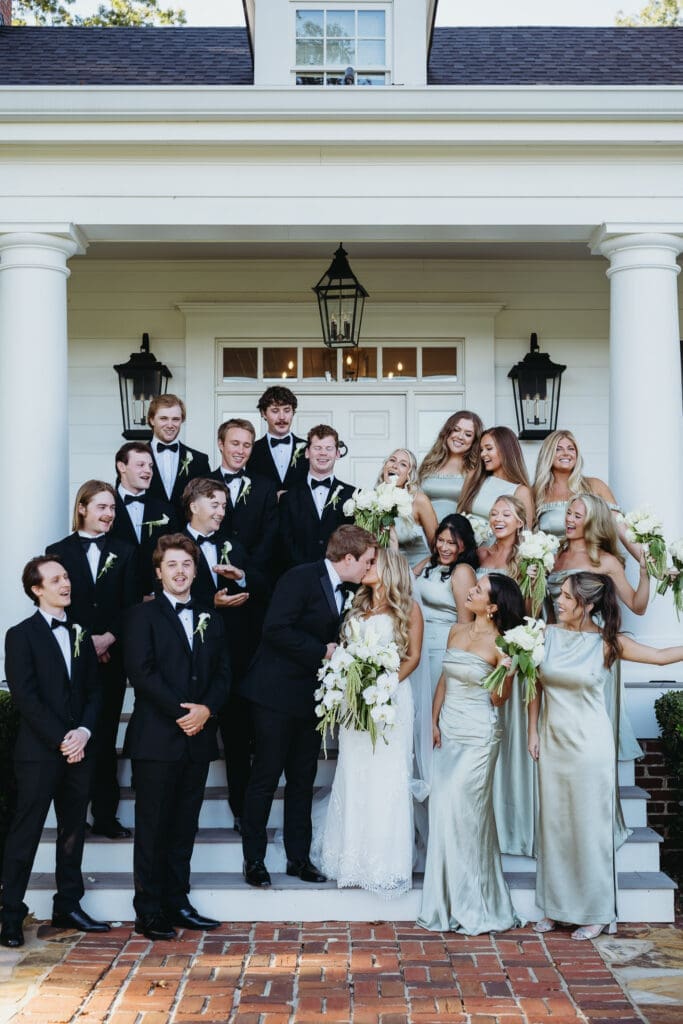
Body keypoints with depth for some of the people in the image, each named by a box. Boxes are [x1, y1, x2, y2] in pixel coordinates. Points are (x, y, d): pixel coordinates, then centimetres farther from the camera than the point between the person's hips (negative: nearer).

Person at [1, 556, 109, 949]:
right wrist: (61, 739, -14)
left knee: (74, 831, 11)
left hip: (79, 750, 6)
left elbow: (94, 690, 11)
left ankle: (69, 906, 21)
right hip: (39, 752, -6)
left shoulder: (80, 634, 14)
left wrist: (84, 731, -6)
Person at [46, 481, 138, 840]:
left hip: (111, 657, 1)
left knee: (105, 736, 4)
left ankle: (105, 816, 9)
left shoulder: (125, 552, 9)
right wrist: (86, 641, -10)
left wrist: (108, 638, -12)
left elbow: (131, 605, 2)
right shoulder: (58, 551, 5)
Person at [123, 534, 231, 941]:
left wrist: (207, 709, -8)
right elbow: (141, 671, -10)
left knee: (185, 827, 10)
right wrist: (179, 712, -16)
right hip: (157, 738, -5)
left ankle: (178, 903, 18)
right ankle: (150, 912, 5)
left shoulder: (210, 620, 17)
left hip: (198, 738, 5)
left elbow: (224, 673, 11)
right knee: (153, 827, -1)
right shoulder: (144, 615, 1)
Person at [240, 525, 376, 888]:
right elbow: (275, 630, -23)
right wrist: (321, 651, -20)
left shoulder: (342, 591, 11)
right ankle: (254, 859, 10)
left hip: (311, 696, 8)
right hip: (277, 694, -8)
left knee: (303, 779, 11)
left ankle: (299, 857, 19)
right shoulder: (300, 579, -15)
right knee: (265, 777, 1)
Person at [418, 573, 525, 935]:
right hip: (449, 732, 6)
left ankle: (474, 908, 9)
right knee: (443, 812, 6)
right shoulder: (457, 631, 8)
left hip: (478, 735, -6)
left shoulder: (500, 644, -10)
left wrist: (506, 670, -24)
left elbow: (499, 699, -7)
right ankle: (449, 904, 18)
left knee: (463, 813, -5)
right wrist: (435, 720, 8)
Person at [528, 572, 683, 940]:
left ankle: (595, 912, 18)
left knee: (590, 827, 4)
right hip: (552, 743, 4)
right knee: (553, 824, 11)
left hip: (589, 745, -4)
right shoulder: (548, 635, 0)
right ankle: (555, 906, 25)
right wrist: (533, 731, 8)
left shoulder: (607, 642, -8)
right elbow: (536, 685, 9)